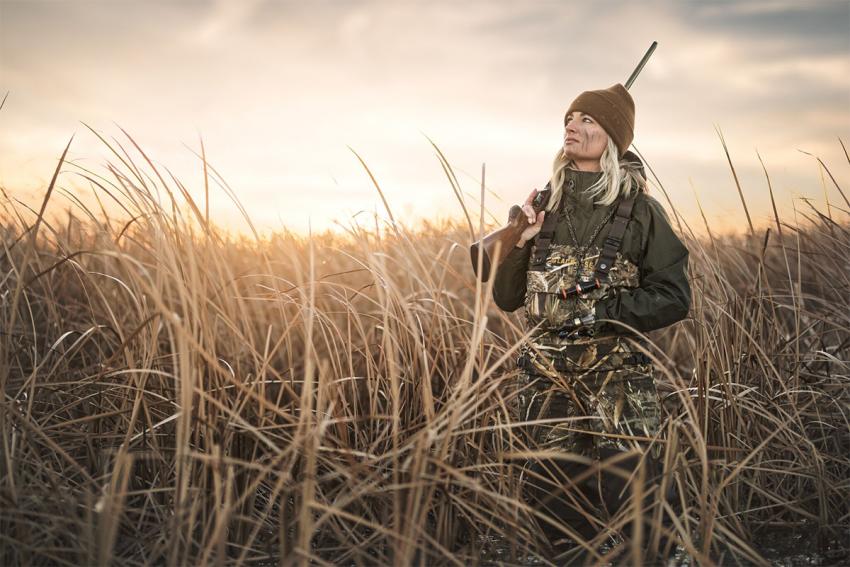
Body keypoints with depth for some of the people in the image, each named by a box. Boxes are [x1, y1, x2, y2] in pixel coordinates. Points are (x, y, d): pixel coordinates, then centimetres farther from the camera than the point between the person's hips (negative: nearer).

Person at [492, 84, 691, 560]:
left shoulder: (639, 211, -4)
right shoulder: (543, 206, 6)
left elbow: (674, 299, -5)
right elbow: (506, 298, 7)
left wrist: (601, 311, -14)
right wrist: (521, 241, -8)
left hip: (619, 378, -3)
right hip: (547, 377, 4)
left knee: (629, 502, -2)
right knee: (557, 503, 11)